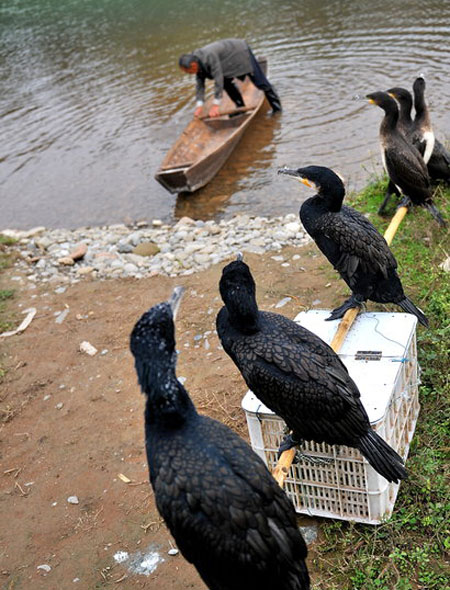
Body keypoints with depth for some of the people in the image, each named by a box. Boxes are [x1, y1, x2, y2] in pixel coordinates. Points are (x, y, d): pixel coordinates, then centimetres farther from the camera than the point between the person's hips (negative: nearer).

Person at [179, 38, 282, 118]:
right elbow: (200, 84, -8)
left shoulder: (209, 57, -38)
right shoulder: (198, 62, -11)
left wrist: (215, 105, -39)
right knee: (226, 83, 4)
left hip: (242, 52, -8)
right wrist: (199, 106, -18)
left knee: (260, 82, -1)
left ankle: (276, 108, 13)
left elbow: (218, 79, -40)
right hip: (232, 58, 8)